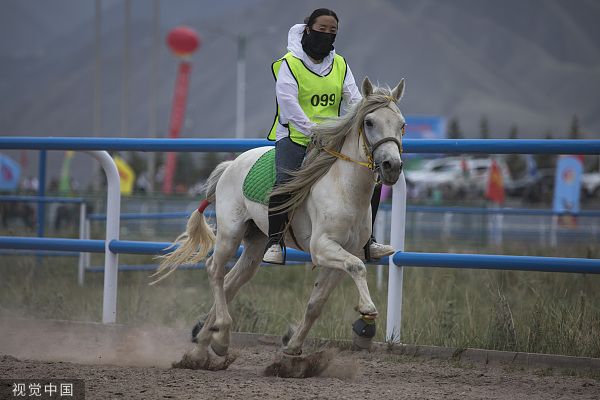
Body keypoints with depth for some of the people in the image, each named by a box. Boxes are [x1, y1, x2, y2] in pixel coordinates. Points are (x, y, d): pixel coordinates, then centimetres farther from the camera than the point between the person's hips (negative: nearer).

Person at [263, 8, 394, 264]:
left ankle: (366, 240, 9)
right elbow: (289, 104, -16)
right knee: (285, 181, -31)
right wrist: (314, 132, -26)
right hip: (294, 135, -5)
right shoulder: (289, 63, -5)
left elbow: (354, 99, 2)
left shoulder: (340, 65, 12)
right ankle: (275, 242, -17)